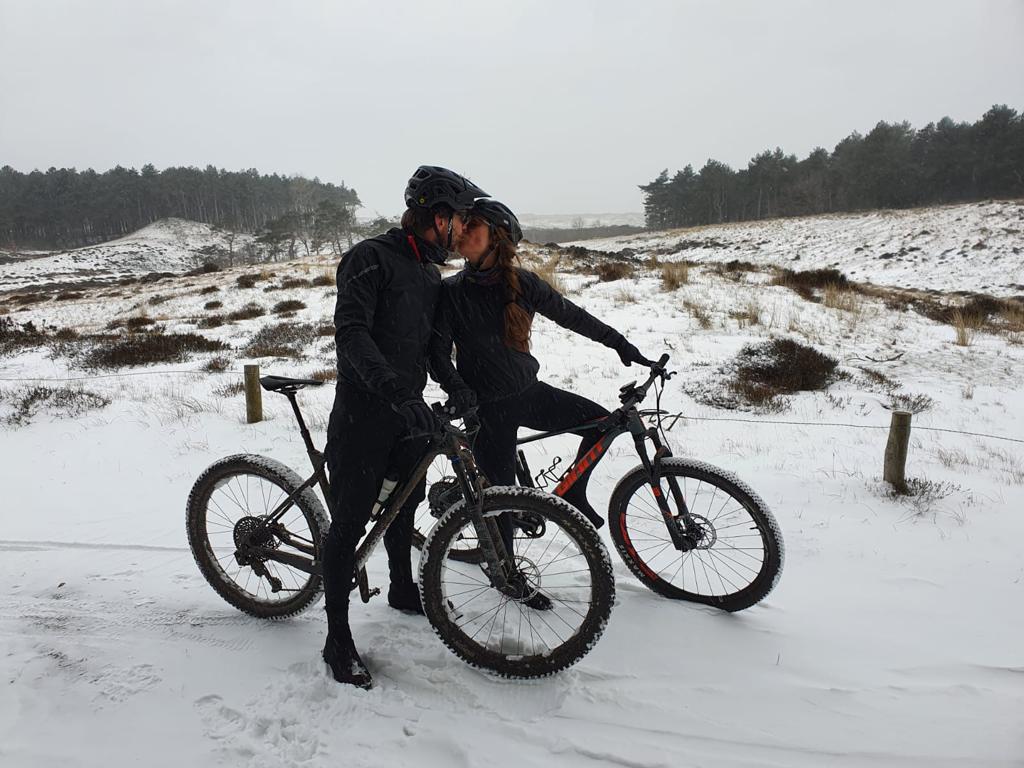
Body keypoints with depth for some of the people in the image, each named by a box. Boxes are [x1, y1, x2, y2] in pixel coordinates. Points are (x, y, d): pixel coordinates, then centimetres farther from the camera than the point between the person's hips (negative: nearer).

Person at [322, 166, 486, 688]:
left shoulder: (431, 272, 14)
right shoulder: (371, 259, -14)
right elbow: (351, 333, -25)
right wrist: (394, 389, -37)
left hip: (408, 410, 8)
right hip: (363, 413, -8)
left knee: (404, 504, 21)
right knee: (350, 522, -2)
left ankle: (403, 590, 43)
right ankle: (338, 639, 10)